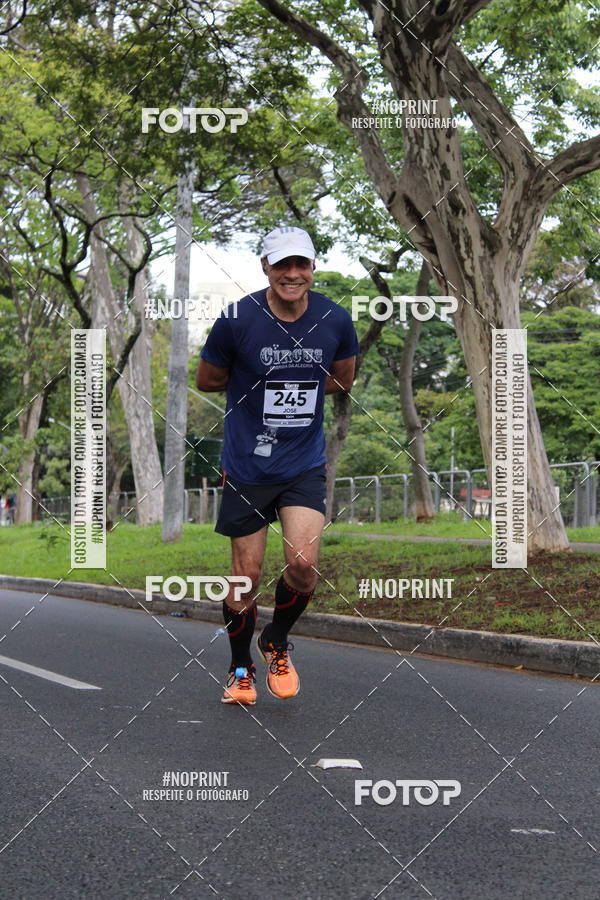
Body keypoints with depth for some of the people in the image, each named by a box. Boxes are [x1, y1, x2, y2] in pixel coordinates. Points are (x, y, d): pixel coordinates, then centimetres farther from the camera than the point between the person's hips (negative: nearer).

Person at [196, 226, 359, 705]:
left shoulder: (335, 320, -4)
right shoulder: (237, 319, -12)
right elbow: (207, 380, 2)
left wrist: (280, 386, 2)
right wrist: (259, 382, 0)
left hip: (305, 464, 2)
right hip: (247, 466, -1)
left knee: (304, 564, -14)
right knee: (247, 574, 3)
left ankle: (277, 643, 17)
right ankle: (241, 669, 27)